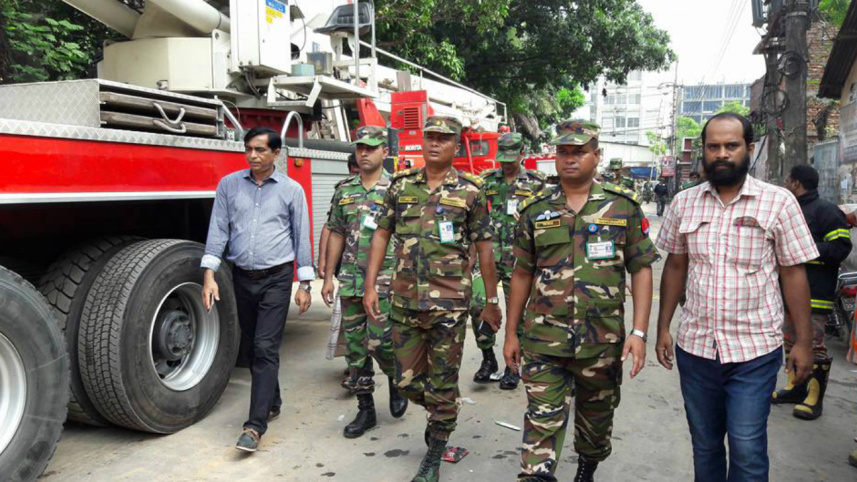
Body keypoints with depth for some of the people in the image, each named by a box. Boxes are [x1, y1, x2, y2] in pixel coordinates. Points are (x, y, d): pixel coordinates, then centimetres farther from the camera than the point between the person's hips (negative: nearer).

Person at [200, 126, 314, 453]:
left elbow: (301, 238, 2)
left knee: (265, 348, -8)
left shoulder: (292, 190, -2)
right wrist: (209, 275, -6)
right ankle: (272, 401, 33)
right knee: (251, 345, 14)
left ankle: (256, 424, -5)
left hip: (276, 278, -3)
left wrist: (304, 284, 0)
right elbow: (218, 229, 2)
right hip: (242, 278, 4)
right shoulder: (229, 185, 4)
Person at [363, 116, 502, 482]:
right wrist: (370, 287, 2)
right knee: (407, 380, 13)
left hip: (449, 303, -3)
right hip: (405, 301, 3)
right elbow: (382, 235, 8)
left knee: (442, 383, 6)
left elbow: (484, 249, 1)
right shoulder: (401, 185, 5)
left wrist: (492, 301, 3)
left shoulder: (470, 191, -2)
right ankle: (441, 413, 43)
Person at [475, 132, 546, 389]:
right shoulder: (487, 180, 9)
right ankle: (488, 359, 14)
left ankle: (512, 366, 19)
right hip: (488, 254, 2)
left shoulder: (536, 182, 3)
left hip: (519, 257, -2)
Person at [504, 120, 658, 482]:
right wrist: (511, 333, 7)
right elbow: (522, 274, 7)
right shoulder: (535, 210, 2)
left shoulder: (624, 206, -1)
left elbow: (641, 270, 0)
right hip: (543, 340, 0)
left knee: (597, 419, 19)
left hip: (603, 341, 1)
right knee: (542, 421, -3)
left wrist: (639, 331, -9)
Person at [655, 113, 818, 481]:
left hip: (754, 352, -3)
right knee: (704, 447, 16)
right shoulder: (683, 203, 3)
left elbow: (793, 273, -2)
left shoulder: (778, 202, -4)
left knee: (747, 449, 0)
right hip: (695, 347, 3)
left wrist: (804, 341, -3)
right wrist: (663, 327, 7)